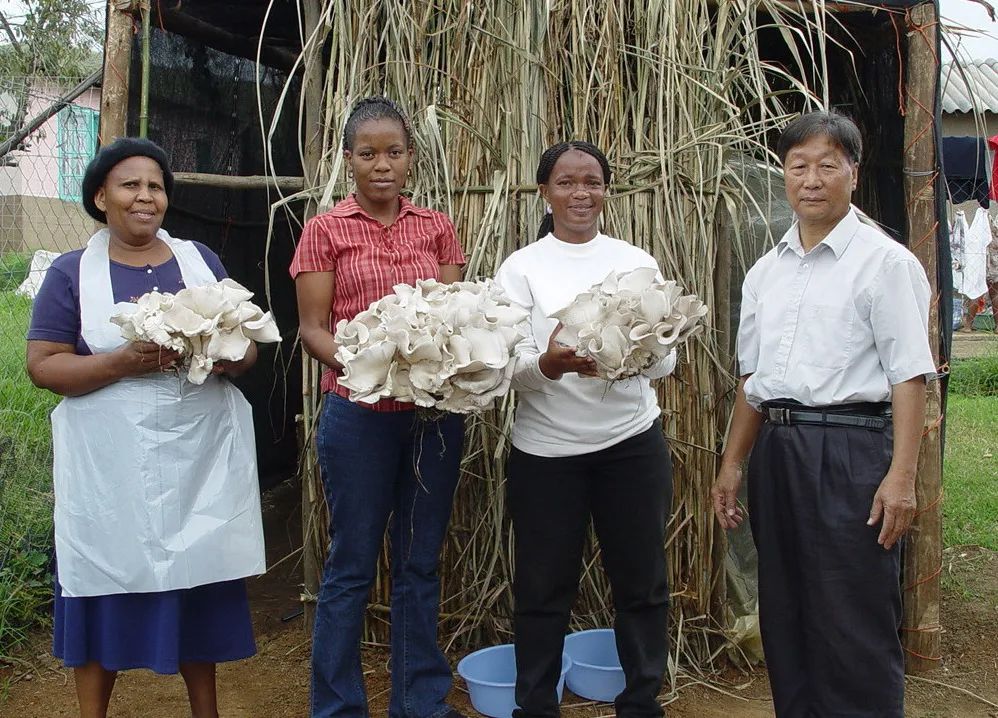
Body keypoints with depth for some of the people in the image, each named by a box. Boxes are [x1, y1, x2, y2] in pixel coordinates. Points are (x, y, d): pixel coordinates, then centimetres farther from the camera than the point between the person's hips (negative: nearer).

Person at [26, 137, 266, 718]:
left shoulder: (201, 260, 10)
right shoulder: (72, 272, 2)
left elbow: (248, 345, 10)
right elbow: (43, 365, -5)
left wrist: (225, 357, -13)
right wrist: (124, 362, -20)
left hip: (201, 457, 3)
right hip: (111, 464, -2)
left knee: (199, 582, 9)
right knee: (107, 586, 4)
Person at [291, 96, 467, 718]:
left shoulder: (436, 226, 9)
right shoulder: (327, 230, 1)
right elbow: (313, 328, -3)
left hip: (435, 413, 3)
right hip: (359, 415, -3)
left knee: (422, 561, 12)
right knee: (353, 564, 5)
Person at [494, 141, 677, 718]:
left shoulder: (638, 262, 5)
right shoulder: (521, 267, 0)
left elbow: (667, 359, -1)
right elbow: (509, 366, -7)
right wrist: (549, 364, -28)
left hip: (632, 442, 2)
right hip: (546, 449, -1)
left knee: (643, 583, 11)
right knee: (543, 587, 7)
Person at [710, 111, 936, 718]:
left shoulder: (884, 262, -5)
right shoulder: (766, 272, 14)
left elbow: (909, 375, -10)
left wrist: (902, 475, -18)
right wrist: (734, 463, 18)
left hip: (850, 447, -6)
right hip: (777, 447, 7)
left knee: (855, 627, -1)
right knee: (785, 617, 15)